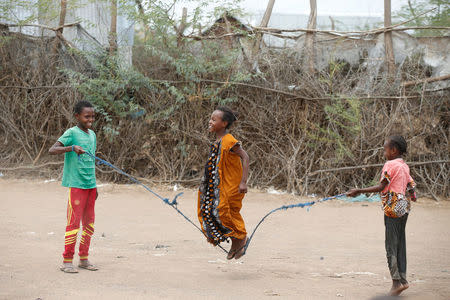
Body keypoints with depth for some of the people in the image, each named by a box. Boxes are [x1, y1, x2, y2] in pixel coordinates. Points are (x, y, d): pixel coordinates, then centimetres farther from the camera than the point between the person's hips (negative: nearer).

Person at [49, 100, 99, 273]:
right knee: (74, 222, -7)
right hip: (76, 185, -7)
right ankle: (67, 261, -1)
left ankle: (83, 259, 18)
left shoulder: (92, 135, 14)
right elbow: (52, 150, -19)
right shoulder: (71, 133, -8)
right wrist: (72, 147, -35)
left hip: (90, 185, 7)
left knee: (89, 223, 9)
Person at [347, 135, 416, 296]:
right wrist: (410, 196, 37)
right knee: (400, 243, 11)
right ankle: (402, 278, 12)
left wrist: (359, 191, -15)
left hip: (393, 207, -8)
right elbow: (411, 185, 17)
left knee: (391, 245, -4)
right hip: (404, 207, 8)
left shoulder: (390, 165, -12)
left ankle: (396, 281, -6)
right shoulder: (405, 166, 11)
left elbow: (381, 187, -16)